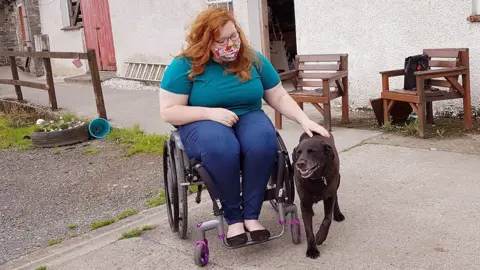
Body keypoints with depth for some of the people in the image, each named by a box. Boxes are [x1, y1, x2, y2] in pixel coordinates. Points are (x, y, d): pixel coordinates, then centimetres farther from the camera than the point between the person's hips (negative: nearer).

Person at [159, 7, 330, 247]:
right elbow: (168, 111, -10)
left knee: (263, 142, -33)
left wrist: (305, 120, -9)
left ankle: (251, 214, -19)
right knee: (221, 147, -38)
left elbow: (279, 97, 7)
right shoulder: (185, 65, -8)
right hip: (203, 123, -2)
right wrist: (210, 112, -22)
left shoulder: (253, 60, 2)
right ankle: (233, 217, -19)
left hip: (248, 117, 3)